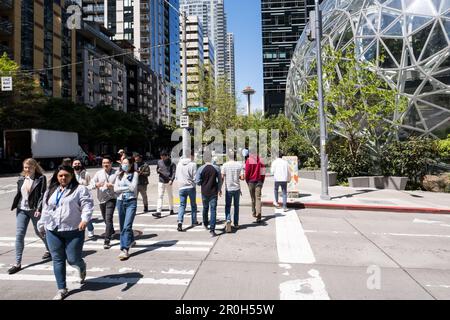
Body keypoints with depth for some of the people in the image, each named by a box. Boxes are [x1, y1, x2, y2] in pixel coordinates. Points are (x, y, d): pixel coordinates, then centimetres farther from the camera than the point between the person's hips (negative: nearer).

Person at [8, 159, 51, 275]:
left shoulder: (41, 178, -9)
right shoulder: (21, 179, 7)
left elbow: (43, 195, -14)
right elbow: (18, 194, 15)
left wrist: (39, 209, -21)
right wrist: (14, 206, 10)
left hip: (35, 210, -4)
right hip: (22, 210, 5)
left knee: (39, 232, 11)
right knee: (19, 235, 0)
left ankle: (49, 249, 39)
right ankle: (18, 263, 7)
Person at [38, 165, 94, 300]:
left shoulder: (80, 189, -5)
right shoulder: (51, 190, 14)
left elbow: (87, 205, -15)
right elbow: (46, 209, 22)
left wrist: (85, 219, -30)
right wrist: (42, 225, 24)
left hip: (73, 231, -5)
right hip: (53, 231, 5)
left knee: (73, 259, -1)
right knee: (57, 260, 8)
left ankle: (82, 267, 36)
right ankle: (62, 289, 21)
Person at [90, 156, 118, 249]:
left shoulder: (116, 173, -4)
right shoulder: (98, 173, 6)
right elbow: (91, 183, -1)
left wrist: (112, 186, -23)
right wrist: (96, 185, -22)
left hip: (111, 199, -5)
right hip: (101, 199, 5)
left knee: (108, 219, -13)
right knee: (105, 219, 19)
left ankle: (107, 241, -10)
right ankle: (112, 231, 46)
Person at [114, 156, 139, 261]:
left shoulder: (134, 174, -2)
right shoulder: (119, 175, 10)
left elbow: (133, 188, -13)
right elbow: (115, 189, 2)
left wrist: (125, 178, -10)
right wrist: (127, 188, -9)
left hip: (131, 202, -5)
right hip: (120, 201, 5)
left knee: (127, 226, -14)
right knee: (122, 226, 15)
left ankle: (125, 250, -15)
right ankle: (131, 240, 39)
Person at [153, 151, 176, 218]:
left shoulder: (172, 163, -5)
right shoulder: (159, 162, 7)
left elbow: (174, 172, -10)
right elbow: (157, 169, 18)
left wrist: (171, 180, -25)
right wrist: (158, 171, -7)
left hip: (168, 182, -2)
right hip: (161, 181, 2)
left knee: (170, 196, 13)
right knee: (160, 196, -5)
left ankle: (171, 210, 28)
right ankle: (158, 212, -9)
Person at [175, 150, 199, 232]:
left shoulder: (179, 164, 4)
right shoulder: (193, 164, -11)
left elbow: (176, 177, 10)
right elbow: (195, 177, -12)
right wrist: (193, 182, 7)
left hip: (181, 188, 3)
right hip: (191, 187, -3)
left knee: (182, 205, 7)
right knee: (193, 205, 14)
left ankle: (180, 222, -11)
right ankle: (194, 221, 25)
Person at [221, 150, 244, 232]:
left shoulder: (225, 165, -6)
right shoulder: (239, 165, -4)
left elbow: (222, 177, -8)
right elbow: (242, 177, -8)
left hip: (228, 188, -1)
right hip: (237, 188, 1)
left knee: (227, 206, 6)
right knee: (236, 206, 15)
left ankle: (228, 220, -17)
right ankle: (236, 223, 23)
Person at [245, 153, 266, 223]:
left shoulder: (248, 161, -3)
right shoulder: (260, 161, 4)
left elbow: (247, 172, -5)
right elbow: (263, 173, 2)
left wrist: (247, 181, 8)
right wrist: (262, 182, 11)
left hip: (251, 181, -1)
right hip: (259, 181, 1)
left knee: (253, 198, 13)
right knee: (258, 198, -5)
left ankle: (254, 213, 25)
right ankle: (258, 216, -16)